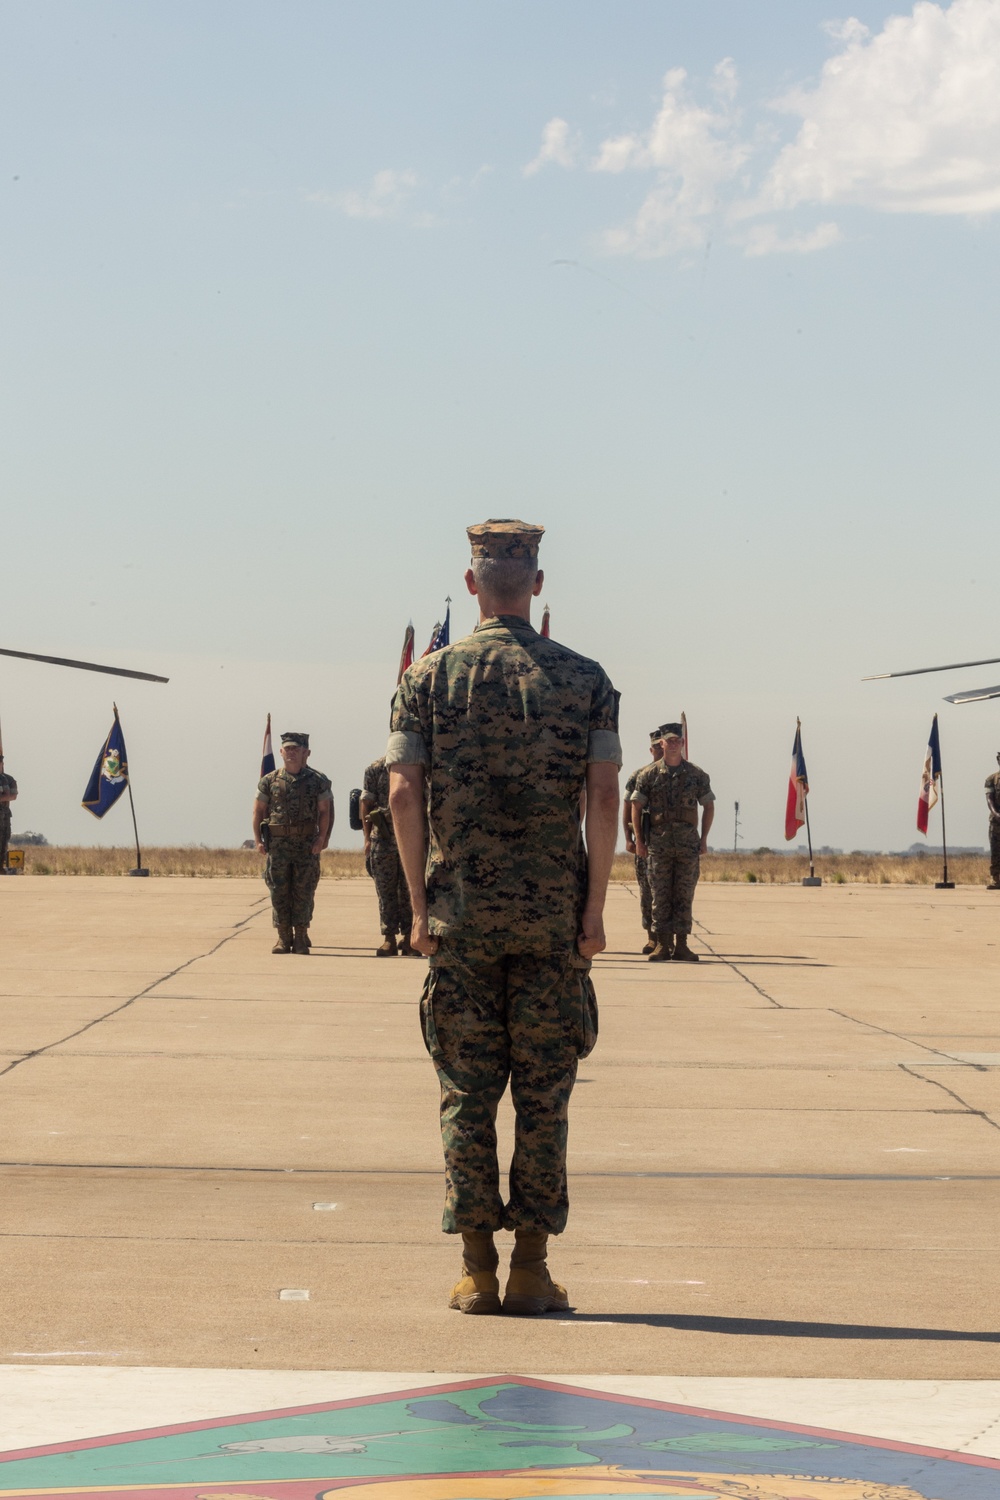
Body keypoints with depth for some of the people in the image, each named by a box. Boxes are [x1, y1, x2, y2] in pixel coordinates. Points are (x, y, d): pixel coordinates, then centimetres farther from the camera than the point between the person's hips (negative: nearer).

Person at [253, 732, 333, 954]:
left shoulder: (317, 781, 4)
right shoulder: (270, 781, 7)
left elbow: (325, 811, 3)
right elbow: (258, 811, 9)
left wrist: (321, 839, -8)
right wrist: (258, 840, 0)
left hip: (307, 844, -1)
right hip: (277, 844, 1)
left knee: (303, 892, -1)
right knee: (279, 892, 1)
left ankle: (301, 938, 5)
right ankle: (283, 938, 7)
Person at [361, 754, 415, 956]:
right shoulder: (376, 769, 3)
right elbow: (366, 804, 3)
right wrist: (367, 838, -3)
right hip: (382, 838, 0)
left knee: (409, 891, 1)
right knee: (386, 892, 2)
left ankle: (408, 938, 7)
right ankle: (389, 939, 5)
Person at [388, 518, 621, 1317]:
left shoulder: (431, 676, 2)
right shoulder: (583, 678, 1)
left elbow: (404, 792, -4)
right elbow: (604, 795, -6)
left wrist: (420, 904, 1)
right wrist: (595, 907, -2)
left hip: (461, 908, 0)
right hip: (552, 912, 0)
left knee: (468, 1090, 4)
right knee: (544, 1092, 5)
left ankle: (476, 1271, 4)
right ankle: (531, 1270, 5)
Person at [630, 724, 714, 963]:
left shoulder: (697, 775, 6)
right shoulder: (649, 774, 3)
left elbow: (708, 806, 12)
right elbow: (637, 806, 5)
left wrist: (704, 838, 4)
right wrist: (638, 840, -1)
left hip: (688, 842, 1)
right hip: (659, 841, -1)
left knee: (684, 895, 1)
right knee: (660, 895, -1)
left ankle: (681, 944, 5)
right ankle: (662, 944, 2)